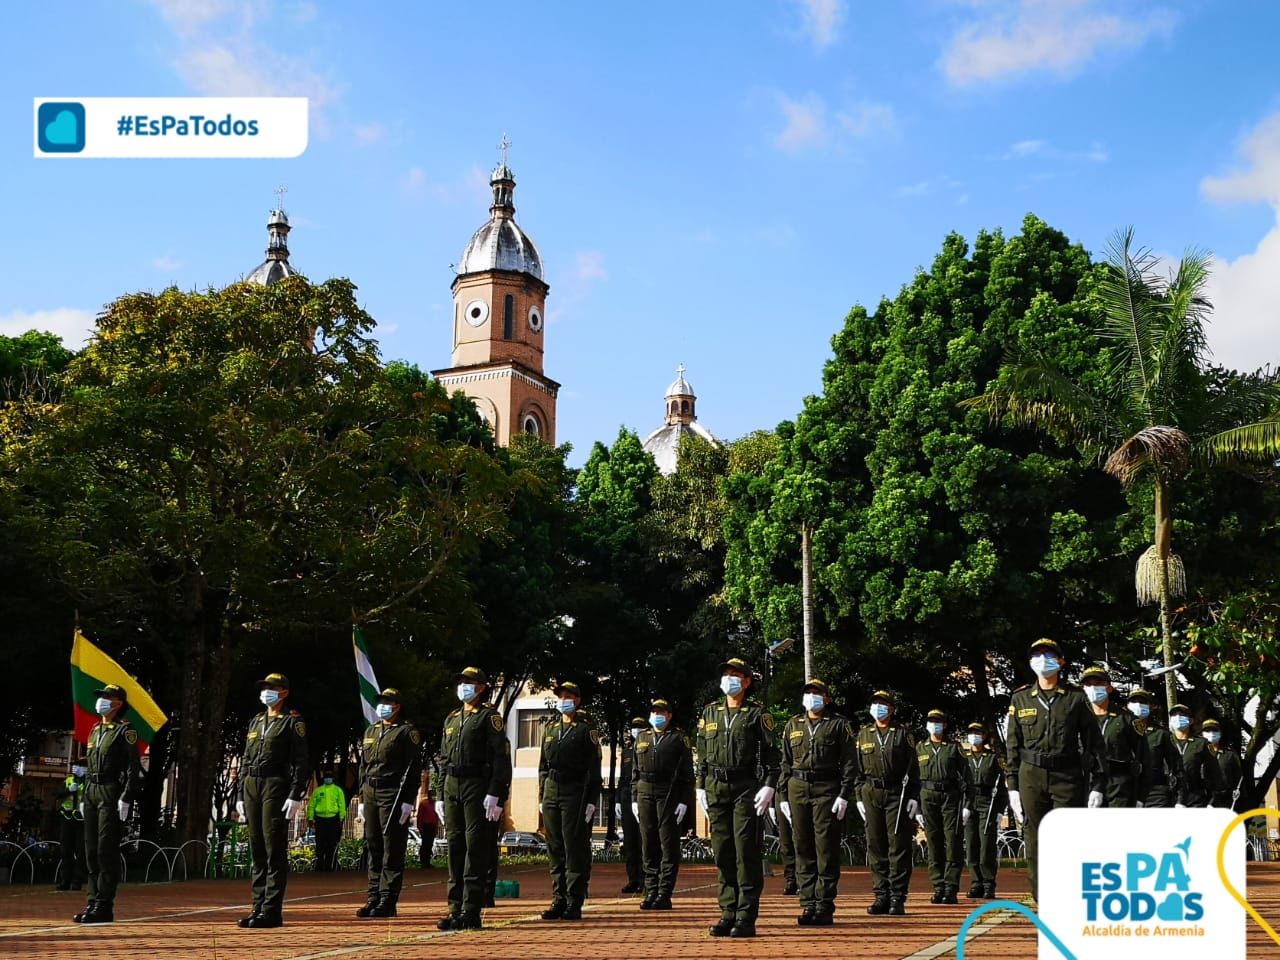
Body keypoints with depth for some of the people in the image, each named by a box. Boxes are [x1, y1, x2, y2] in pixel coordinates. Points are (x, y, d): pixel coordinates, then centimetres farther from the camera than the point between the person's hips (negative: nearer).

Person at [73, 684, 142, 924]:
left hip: (112, 794, -8)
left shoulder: (125, 731, -5)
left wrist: (126, 798, -18)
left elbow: (133, 768, -11)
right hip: (92, 794, 8)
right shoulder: (95, 730, 19)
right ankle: (94, 902, 12)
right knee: (91, 850, 7)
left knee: (107, 850, -9)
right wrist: (84, 796, 18)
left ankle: (104, 907, -8)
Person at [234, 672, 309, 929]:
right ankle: (259, 906, 12)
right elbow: (245, 760, 20)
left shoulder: (292, 722, -1)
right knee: (257, 849, 8)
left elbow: (300, 762, -7)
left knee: (274, 849, -7)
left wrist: (295, 796, -15)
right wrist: (241, 795, 14)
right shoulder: (255, 722, 19)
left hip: (276, 786, -7)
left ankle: (272, 911, -6)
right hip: (251, 786, 7)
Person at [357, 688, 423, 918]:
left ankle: (388, 902, -4)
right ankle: (374, 898, 13)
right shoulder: (371, 731, 18)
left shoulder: (407, 732, -3)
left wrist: (408, 801, -15)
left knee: (392, 850, -5)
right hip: (371, 794, 7)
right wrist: (362, 799, 15)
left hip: (393, 795, -7)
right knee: (373, 849, 8)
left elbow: (414, 768, -8)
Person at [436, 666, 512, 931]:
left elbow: (501, 757, -9)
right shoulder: (451, 719, 19)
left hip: (477, 787, -7)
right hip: (452, 788, 7)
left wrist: (495, 794, -17)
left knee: (476, 848, -7)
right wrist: (440, 796, 15)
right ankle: (455, 909, 11)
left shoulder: (489, 717, -2)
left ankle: (471, 912, -6)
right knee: (455, 847, 7)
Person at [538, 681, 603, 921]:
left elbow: (593, 769, -5)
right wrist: (542, 797, 13)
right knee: (556, 850, 7)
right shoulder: (550, 730, 16)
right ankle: (559, 900, 12)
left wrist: (590, 802, -11)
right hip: (551, 793, 6)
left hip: (575, 795, -6)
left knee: (575, 849, -5)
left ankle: (574, 903, -3)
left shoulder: (586, 730, -1)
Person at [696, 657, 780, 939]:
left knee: (747, 851, -5)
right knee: (722, 852, 6)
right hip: (716, 788, 4)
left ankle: (746, 917, -3)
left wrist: (768, 786, -12)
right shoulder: (710, 712, 13)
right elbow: (702, 753, 16)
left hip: (747, 788, -4)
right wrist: (700, 787, 10)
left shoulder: (758, 713, 1)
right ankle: (728, 914, 12)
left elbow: (771, 752, -2)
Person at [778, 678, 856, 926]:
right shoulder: (793, 725, 15)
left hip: (827, 790, -4)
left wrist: (844, 795, -9)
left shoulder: (838, 725, 4)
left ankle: (825, 905, 0)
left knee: (827, 849, -4)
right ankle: (808, 903, 9)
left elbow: (849, 763, 0)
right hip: (798, 789, 4)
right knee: (803, 848, 4)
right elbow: (785, 763, 16)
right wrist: (783, 796, 9)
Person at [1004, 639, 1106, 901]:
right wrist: (1012, 787, 5)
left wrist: (1097, 786, -2)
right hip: (1031, 778, 2)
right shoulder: (1020, 699, 10)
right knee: (1036, 845, 1)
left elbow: (1094, 743, 4)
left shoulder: (1076, 698, 5)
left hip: (1067, 778, -2)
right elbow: (1013, 745, 11)